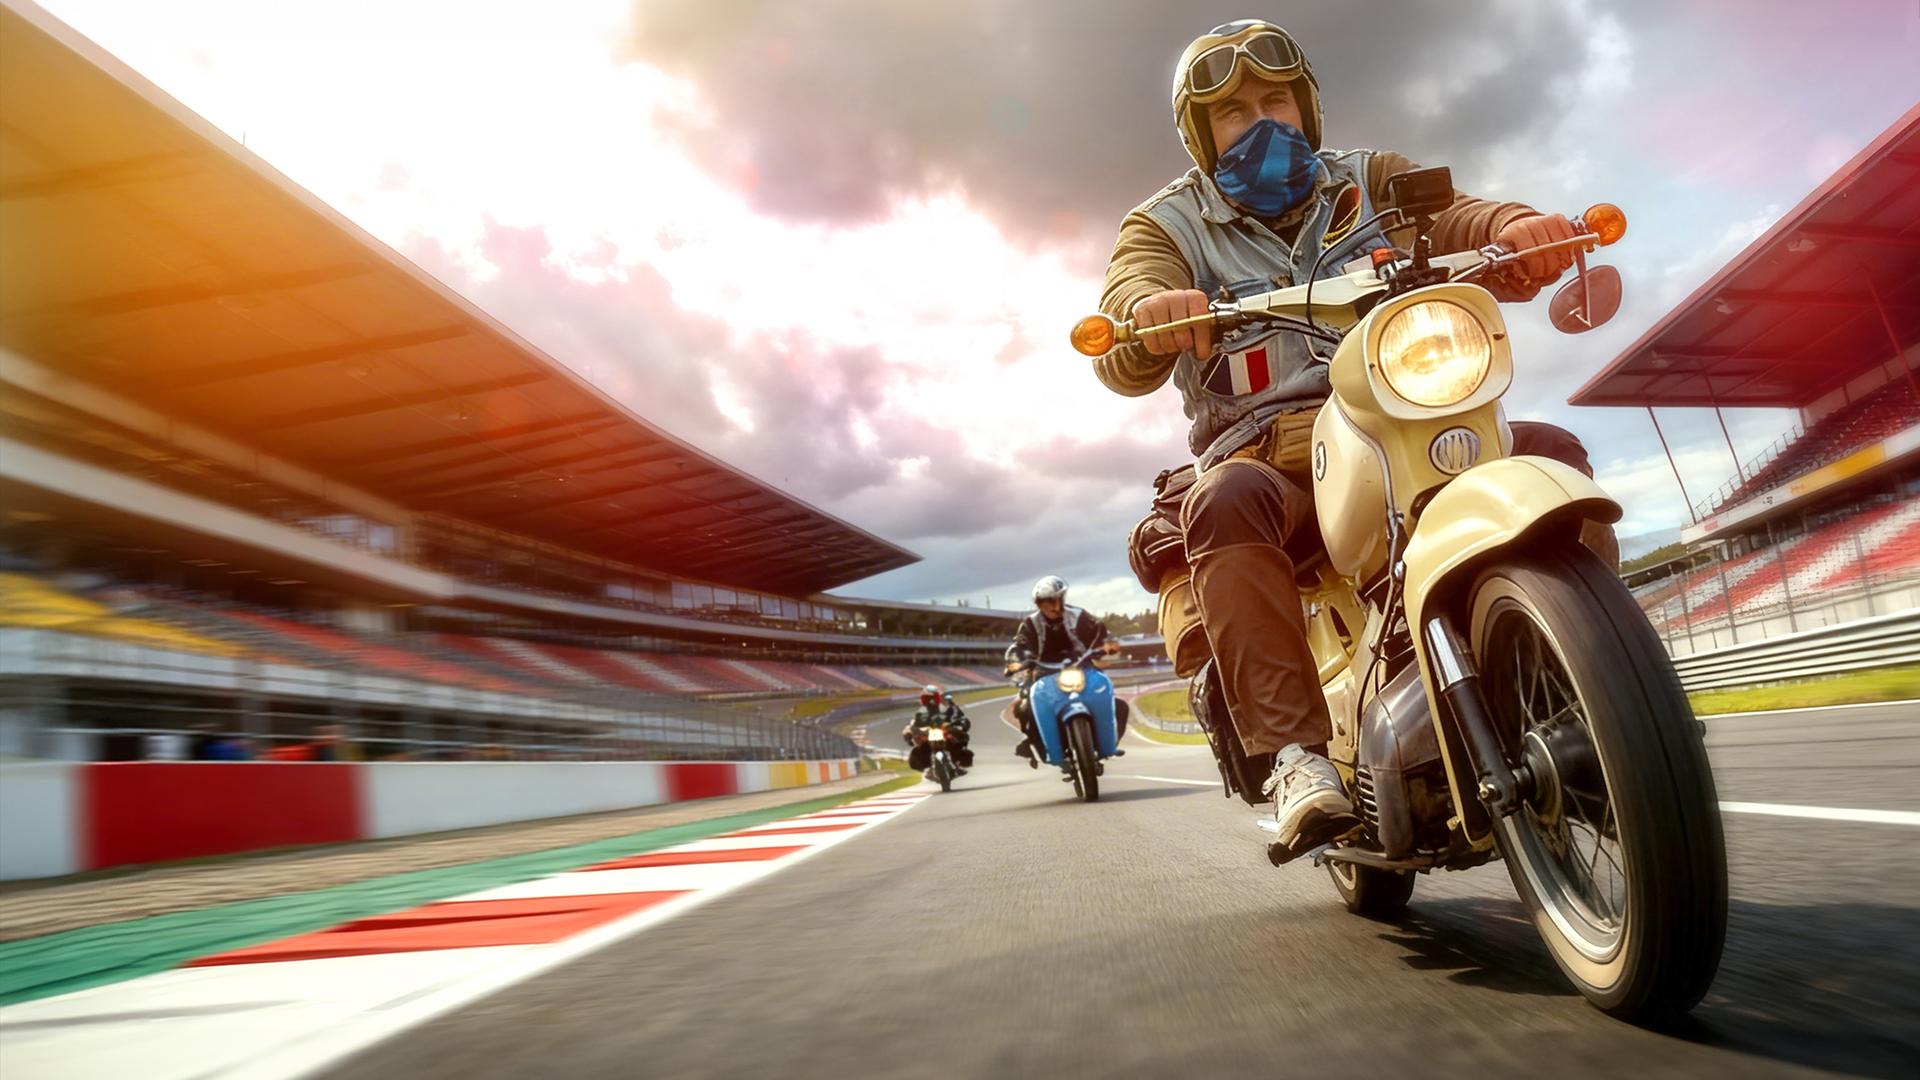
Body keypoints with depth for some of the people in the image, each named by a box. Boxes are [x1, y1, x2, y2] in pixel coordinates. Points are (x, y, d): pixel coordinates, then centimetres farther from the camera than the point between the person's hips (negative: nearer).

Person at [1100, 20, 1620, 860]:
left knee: (1549, 454, -18)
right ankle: (1294, 751, -38)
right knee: (1225, 505, -35)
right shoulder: (1166, 224, 10)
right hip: (1265, 454, -3)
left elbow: (1458, 223, -1)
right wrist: (1151, 316, -35)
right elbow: (1121, 357, -9)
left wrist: (1518, 230, -26)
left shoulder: (1371, 181, 19)